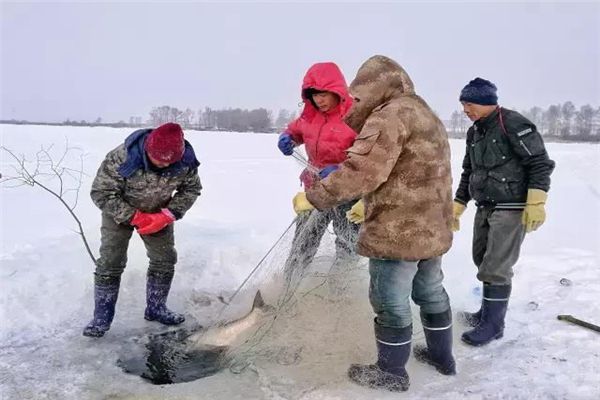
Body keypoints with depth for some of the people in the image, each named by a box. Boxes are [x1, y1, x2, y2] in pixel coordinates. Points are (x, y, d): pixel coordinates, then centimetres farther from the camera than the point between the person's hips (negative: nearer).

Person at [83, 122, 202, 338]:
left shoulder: (185, 161, -26)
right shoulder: (122, 157, -36)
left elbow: (191, 189, -9)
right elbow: (101, 193, -25)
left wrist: (167, 215, -23)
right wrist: (134, 217, -31)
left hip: (158, 214, 3)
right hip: (120, 211, -3)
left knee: (165, 259, 5)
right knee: (110, 262, -8)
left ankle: (156, 308, 22)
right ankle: (102, 317, 6)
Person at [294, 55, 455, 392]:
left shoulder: (389, 115, -16)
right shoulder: (425, 114, 17)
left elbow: (361, 170, -25)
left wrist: (314, 197, -16)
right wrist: (369, 204, 21)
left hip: (399, 231, -10)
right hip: (432, 228, 10)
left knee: (392, 302, 4)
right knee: (430, 291, 23)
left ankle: (392, 372, 19)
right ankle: (442, 355, 38)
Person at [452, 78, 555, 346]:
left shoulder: (513, 124, -14)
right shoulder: (474, 133, 12)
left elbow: (540, 162, -15)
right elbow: (469, 172, 19)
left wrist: (536, 204, -21)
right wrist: (457, 207, 17)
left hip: (511, 209, -8)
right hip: (485, 208, 9)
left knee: (496, 268, -7)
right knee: (482, 261, 16)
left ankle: (493, 324, 6)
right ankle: (489, 311, 32)